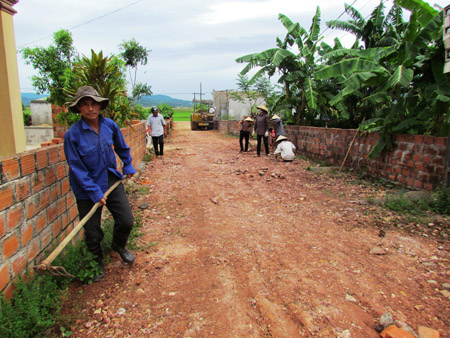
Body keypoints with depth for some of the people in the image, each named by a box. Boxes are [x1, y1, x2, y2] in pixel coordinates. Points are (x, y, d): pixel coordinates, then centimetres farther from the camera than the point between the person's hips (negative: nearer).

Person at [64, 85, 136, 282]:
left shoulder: (109, 125, -4)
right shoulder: (72, 135, -16)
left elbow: (121, 148, 16)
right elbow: (77, 169, -15)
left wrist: (128, 166, 17)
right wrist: (95, 193, -17)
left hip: (112, 181, 3)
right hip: (87, 188, -3)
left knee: (126, 221, 2)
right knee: (92, 233, 7)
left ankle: (119, 246, 37)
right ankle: (98, 263, 37)